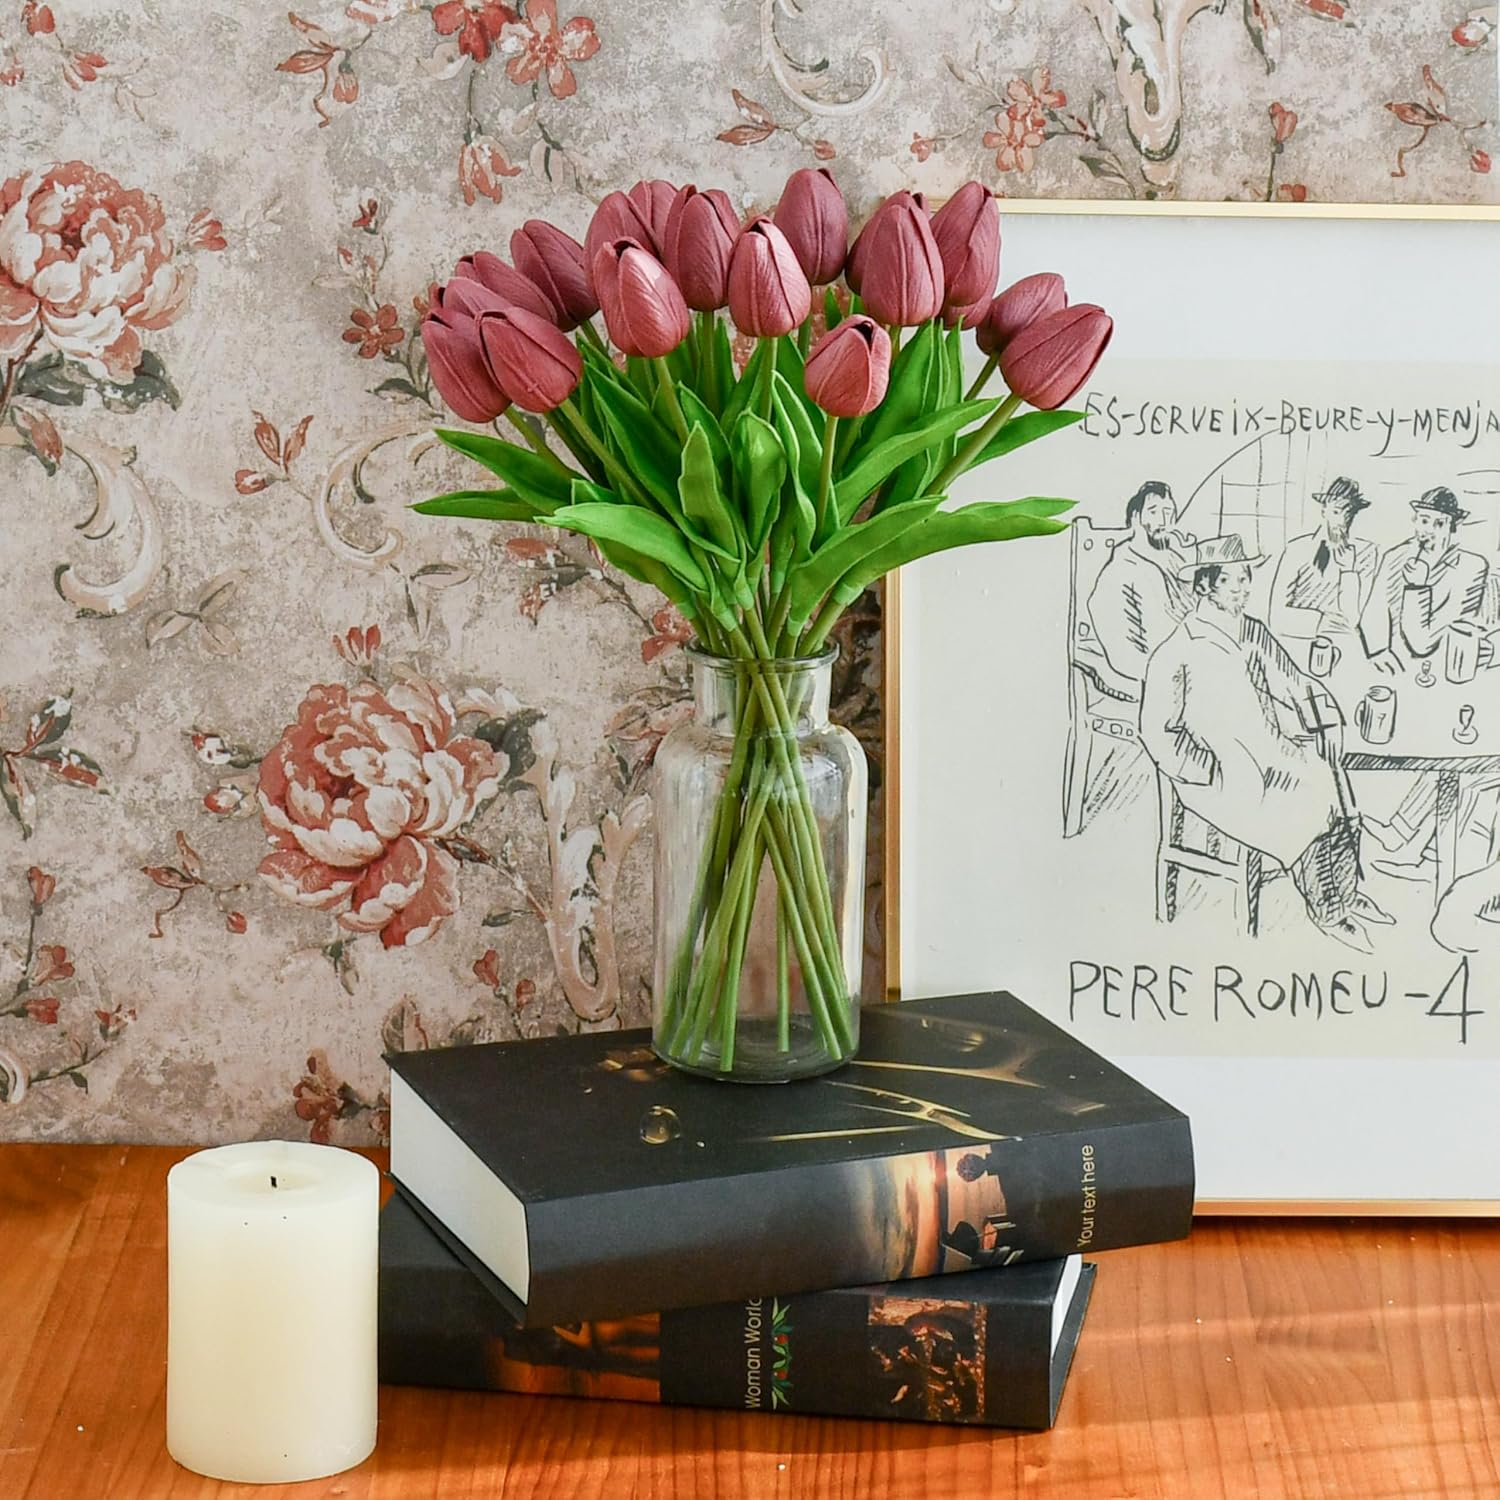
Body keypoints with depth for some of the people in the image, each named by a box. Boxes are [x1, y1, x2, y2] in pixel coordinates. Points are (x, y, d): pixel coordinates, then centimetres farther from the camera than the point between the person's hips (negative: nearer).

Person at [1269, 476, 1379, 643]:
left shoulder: (1366, 552, 3)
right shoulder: (1296, 549, -1)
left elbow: (1351, 620, -2)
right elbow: (1278, 618, -5)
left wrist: (1348, 569, -8)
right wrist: (1323, 621, -12)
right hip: (1294, 640, -1)